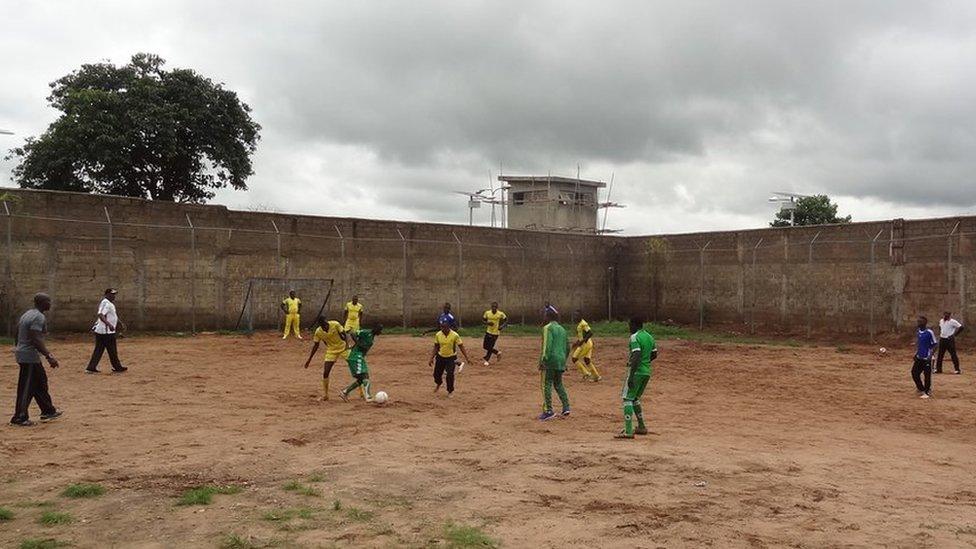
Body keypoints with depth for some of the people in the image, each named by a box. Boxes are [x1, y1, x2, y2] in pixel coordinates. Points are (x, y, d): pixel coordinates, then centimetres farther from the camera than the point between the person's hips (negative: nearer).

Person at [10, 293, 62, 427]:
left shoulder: (26, 315, 14)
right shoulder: (39, 317, -17)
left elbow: (17, 335, 17)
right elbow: (36, 340, -24)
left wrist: (17, 349, 26)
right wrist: (49, 356, -23)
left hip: (21, 353, 10)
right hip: (30, 356, -10)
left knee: (40, 382, 17)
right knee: (26, 387, -3)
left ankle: (48, 411, 26)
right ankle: (20, 418, 3)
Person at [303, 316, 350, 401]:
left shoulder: (335, 325, -21)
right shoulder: (318, 332, -12)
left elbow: (343, 334, -13)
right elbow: (315, 346, 0)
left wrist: (347, 344, -32)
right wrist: (309, 359, 2)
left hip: (343, 348, -2)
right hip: (331, 351, 2)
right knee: (325, 372, -4)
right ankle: (325, 395, 10)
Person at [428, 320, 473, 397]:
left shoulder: (455, 335, -17)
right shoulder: (438, 335, -8)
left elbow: (461, 347, -10)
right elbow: (436, 347, 2)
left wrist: (467, 358, -14)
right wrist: (431, 358, -1)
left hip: (451, 358, -3)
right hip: (440, 357, 3)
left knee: (450, 375, -12)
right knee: (436, 374, 10)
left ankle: (450, 391, 14)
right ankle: (438, 384, 47)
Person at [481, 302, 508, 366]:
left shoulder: (501, 314, -12)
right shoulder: (487, 313, -6)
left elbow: (506, 320, 0)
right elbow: (483, 319, 6)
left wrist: (502, 326, -16)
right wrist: (487, 323, -15)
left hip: (495, 332, -4)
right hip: (488, 332, 4)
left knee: (490, 347, -2)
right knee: (485, 346, 6)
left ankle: (487, 360, 18)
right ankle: (497, 352, 28)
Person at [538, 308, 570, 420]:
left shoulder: (548, 328, -7)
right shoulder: (562, 329, 17)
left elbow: (547, 345, -18)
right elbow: (567, 346, 20)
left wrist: (543, 359, -20)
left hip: (550, 360, -8)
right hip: (561, 361, 8)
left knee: (546, 385, -4)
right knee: (558, 384, 18)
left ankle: (548, 410, -8)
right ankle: (566, 407, 11)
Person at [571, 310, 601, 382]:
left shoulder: (583, 324, -15)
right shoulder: (579, 324, 16)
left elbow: (590, 333, -24)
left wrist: (582, 341, -25)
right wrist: (577, 342, 19)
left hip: (586, 344, -10)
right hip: (588, 344, 10)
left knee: (575, 358, -4)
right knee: (587, 360, 13)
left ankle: (586, 373, -1)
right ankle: (597, 376, 16)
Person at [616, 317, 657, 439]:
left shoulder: (635, 337, -13)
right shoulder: (649, 337, 13)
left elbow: (637, 356, -23)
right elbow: (654, 355, 21)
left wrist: (631, 376, -24)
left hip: (636, 372, -9)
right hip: (647, 372, 9)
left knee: (627, 399, -7)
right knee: (635, 398, 22)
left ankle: (628, 431, -14)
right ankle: (641, 427, 25)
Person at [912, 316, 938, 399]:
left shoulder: (929, 332, -14)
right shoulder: (918, 332, 7)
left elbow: (935, 344, -10)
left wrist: (930, 355, -16)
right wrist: (916, 353, 12)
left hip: (926, 358, -7)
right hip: (919, 357, 7)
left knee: (927, 375, -2)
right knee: (914, 373, 6)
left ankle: (927, 392, 11)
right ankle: (921, 390, 22)